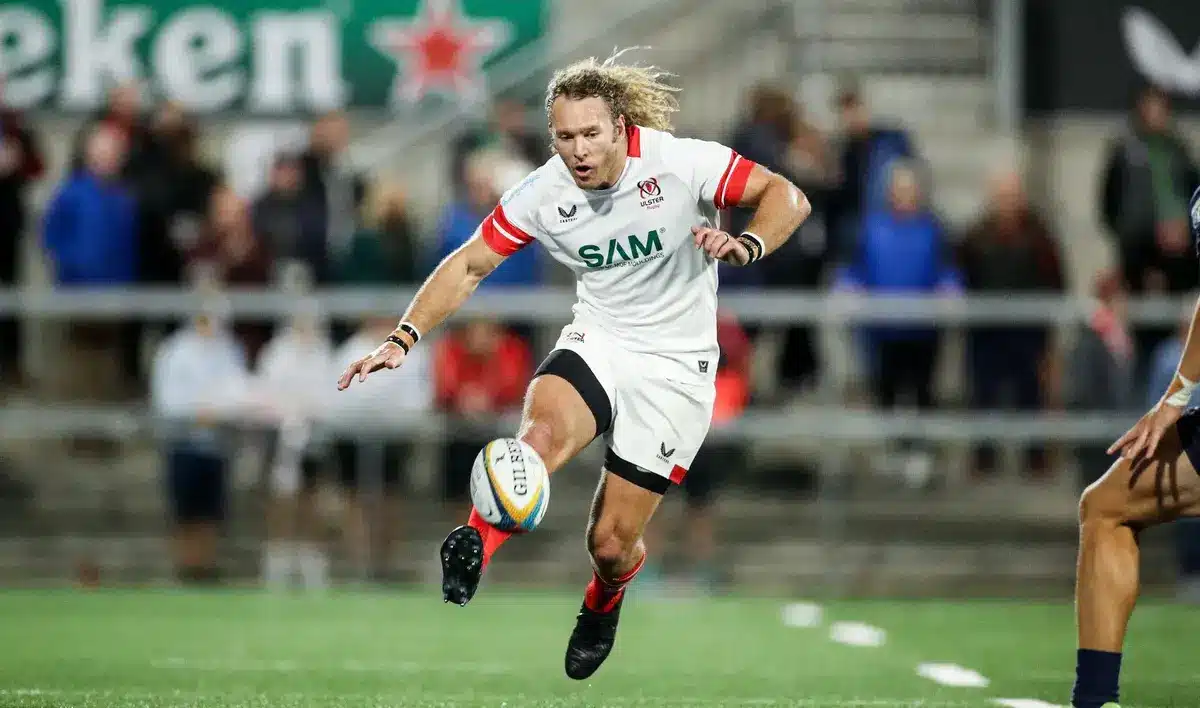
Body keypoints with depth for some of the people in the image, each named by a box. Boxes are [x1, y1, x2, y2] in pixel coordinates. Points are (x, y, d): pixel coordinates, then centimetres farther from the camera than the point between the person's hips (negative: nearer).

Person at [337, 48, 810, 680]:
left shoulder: (682, 162, -18)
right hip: (597, 342, 2)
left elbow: (785, 195, -13)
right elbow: (469, 265, 1)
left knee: (610, 544, 0)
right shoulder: (542, 195, -9)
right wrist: (403, 338, -11)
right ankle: (478, 542, -44)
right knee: (543, 433, -36)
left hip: (675, 365, -2)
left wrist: (745, 245, -34)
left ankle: (604, 600, 34)